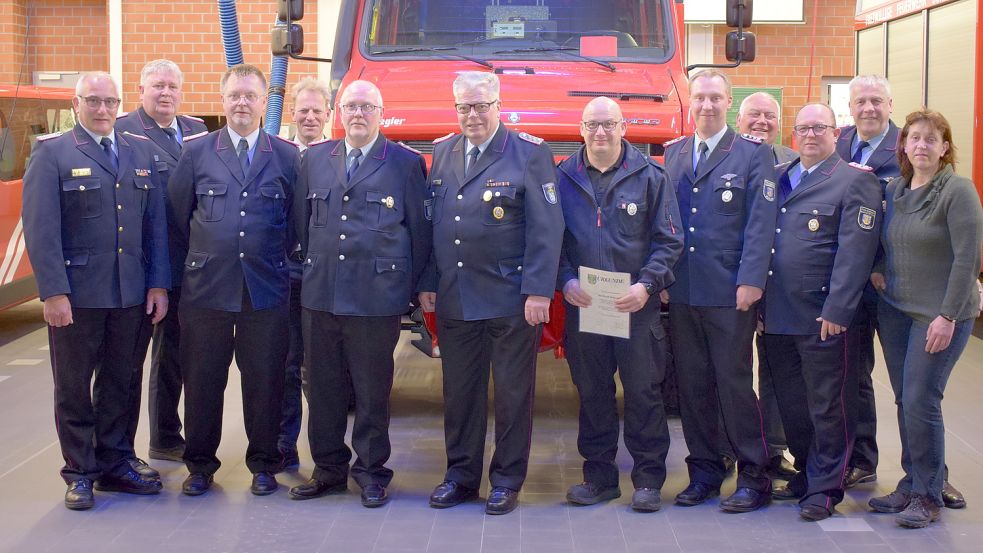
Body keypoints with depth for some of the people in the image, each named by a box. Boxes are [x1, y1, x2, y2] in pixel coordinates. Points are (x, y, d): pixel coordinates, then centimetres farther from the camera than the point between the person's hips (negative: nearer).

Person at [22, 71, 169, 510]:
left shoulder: (141, 152, 10)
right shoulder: (52, 154, -4)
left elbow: (155, 222, 9)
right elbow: (40, 228, -10)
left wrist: (158, 282, 3)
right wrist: (53, 292, -16)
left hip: (129, 293, 4)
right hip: (75, 294, -4)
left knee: (118, 384, 13)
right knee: (73, 387, 7)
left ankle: (113, 466, 24)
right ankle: (79, 473, 18)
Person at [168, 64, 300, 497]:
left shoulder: (287, 156, 5)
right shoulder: (195, 152, 5)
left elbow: (297, 220, 9)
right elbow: (177, 216, 9)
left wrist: (281, 262, 6)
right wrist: (197, 263, 9)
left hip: (266, 292, 0)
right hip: (206, 288, 0)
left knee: (264, 379, 6)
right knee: (202, 379, 6)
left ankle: (263, 464, 20)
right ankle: (200, 464, 21)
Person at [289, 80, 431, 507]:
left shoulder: (406, 163, 1)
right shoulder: (315, 159, 11)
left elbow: (420, 231, 3)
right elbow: (302, 221, 17)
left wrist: (410, 287, 3)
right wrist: (311, 271, 14)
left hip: (377, 297, -3)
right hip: (319, 295, 4)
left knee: (372, 390, 4)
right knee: (322, 387, 9)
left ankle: (371, 472, 16)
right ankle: (329, 469, 21)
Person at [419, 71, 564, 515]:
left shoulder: (530, 154, -5)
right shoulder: (442, 153, 11)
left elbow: (546, 229, -10)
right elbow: (432, 223, 14)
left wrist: (538, 292, -16)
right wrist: (428, 284, 9)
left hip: (511, 299, -4)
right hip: (454, 300, 5)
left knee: (513, 393, 4)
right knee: (459, 392, 11)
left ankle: (507, 479, 15)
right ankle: (460, 474, 23)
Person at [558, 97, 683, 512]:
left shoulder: (650, 176, 1)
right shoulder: (564, 178, 6)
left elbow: (668, 240, 0)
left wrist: (647, 285, -13)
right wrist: (565, 280, -9)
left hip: (637, 305, -2)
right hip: (581, 305, 2)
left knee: (643, 392, 2)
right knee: (592, 393, 9)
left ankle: (649, 478, 12)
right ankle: (599, 475, 20)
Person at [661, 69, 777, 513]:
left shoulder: (753, 154, 0)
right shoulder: (673, 154, 13)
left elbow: (760, 223, -6)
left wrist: (750, 281, -14)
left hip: (729, 293, -4)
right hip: (681, 292, 5)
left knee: (734, 383, -1)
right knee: (692, 386, 8)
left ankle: (754, 478, 8)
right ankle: (704, 473, 18)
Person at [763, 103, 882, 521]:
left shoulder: (855, 181, -5)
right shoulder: (777, 178, 14)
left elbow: (855, 251, -12)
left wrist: (836, 310, -17)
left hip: (821, 317, -6)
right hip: (776, 315, 6)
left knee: (825, 406, 3)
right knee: (790, 404, 14)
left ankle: (824, 487, 13)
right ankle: (806, 472, 28)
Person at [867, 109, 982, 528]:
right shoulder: (894, 190, 9)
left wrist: (947, 316, -18)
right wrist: (877, 270, 4)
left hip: (939, 315, -6)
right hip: (894, 309, 6)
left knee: (921, 402, -8)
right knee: (904, 401, 10)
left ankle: (927, 496, 6)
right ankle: (912, 483, 21)